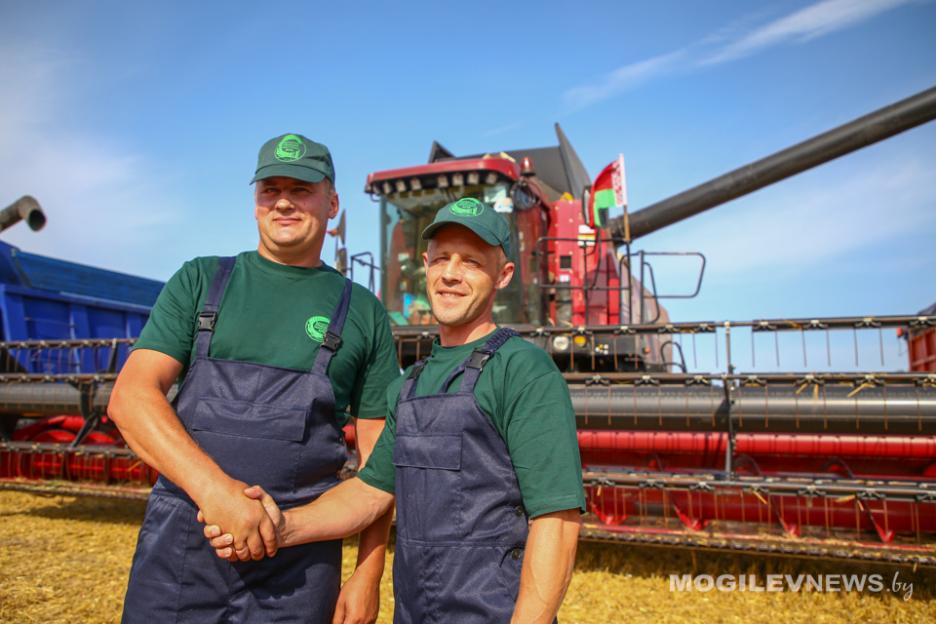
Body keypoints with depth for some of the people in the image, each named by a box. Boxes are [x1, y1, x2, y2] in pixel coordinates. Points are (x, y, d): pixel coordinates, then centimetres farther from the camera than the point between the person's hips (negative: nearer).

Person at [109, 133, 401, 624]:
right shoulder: (200, 281, 6)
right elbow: (129, 397, -5)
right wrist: (215, 488, -19)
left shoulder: (363, 311, 5)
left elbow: (377, 456, 5)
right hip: (181, 547, 1)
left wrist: (369, 574, 0)